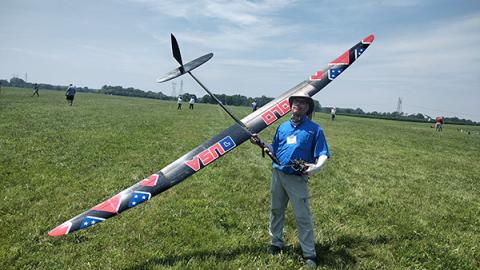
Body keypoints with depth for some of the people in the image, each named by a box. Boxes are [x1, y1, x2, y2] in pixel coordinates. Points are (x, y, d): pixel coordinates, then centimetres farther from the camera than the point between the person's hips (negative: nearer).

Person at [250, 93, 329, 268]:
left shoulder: (314, 129, -1)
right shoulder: (282, 127, 13)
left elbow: (323, 155, -6)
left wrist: (316, 167, -25)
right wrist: (260, 143, 4)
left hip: (297, 178, -5)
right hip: (277, 174, 5)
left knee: (303, 216, -1)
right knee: (276, 210, 16)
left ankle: (309, 254, 10)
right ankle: (276, 243, 33)